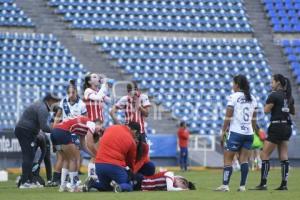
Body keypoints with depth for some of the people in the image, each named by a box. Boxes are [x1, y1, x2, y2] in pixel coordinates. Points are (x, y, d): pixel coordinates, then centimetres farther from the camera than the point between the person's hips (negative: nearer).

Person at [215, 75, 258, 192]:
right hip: (248, 133, 5)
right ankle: (242, 186, 0)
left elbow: (228, 117, -9)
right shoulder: (252, 99, 11)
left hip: (235, 132, -5)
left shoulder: (233, 97, -7)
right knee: (244, 159, 6)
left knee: (228, 159, 0)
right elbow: (254, 119, 13)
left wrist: (223, 132, -3)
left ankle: (225, 185, -7)